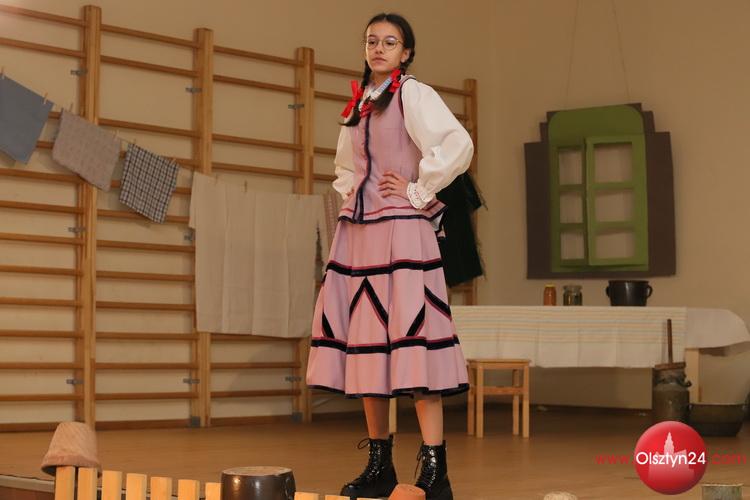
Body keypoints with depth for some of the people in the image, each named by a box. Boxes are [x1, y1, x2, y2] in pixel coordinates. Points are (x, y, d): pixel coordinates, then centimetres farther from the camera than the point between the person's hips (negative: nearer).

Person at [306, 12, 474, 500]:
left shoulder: (413, 94, -4)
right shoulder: (359, 102, 17)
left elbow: (459, 144, -20)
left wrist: (420, 190, -13)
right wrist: (348, 191, 16)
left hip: (401, 231, -8)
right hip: (357, 233, 8)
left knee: (411, 341, -14)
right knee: (364, 343, 6)